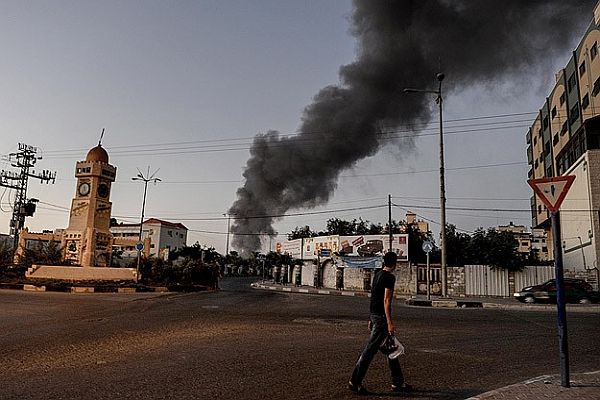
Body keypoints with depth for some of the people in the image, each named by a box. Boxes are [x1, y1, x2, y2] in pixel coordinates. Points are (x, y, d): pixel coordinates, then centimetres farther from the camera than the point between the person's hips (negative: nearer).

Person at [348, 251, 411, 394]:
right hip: (381, 316, -10)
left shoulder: (378, 274, 14)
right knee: (370, 349, -5)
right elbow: (386, 300, -19)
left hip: (374, 314, 10)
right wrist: (389, 322, -19)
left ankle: (397, 382, 21)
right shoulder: (389, 277, -13)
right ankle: (355, 382, 0)